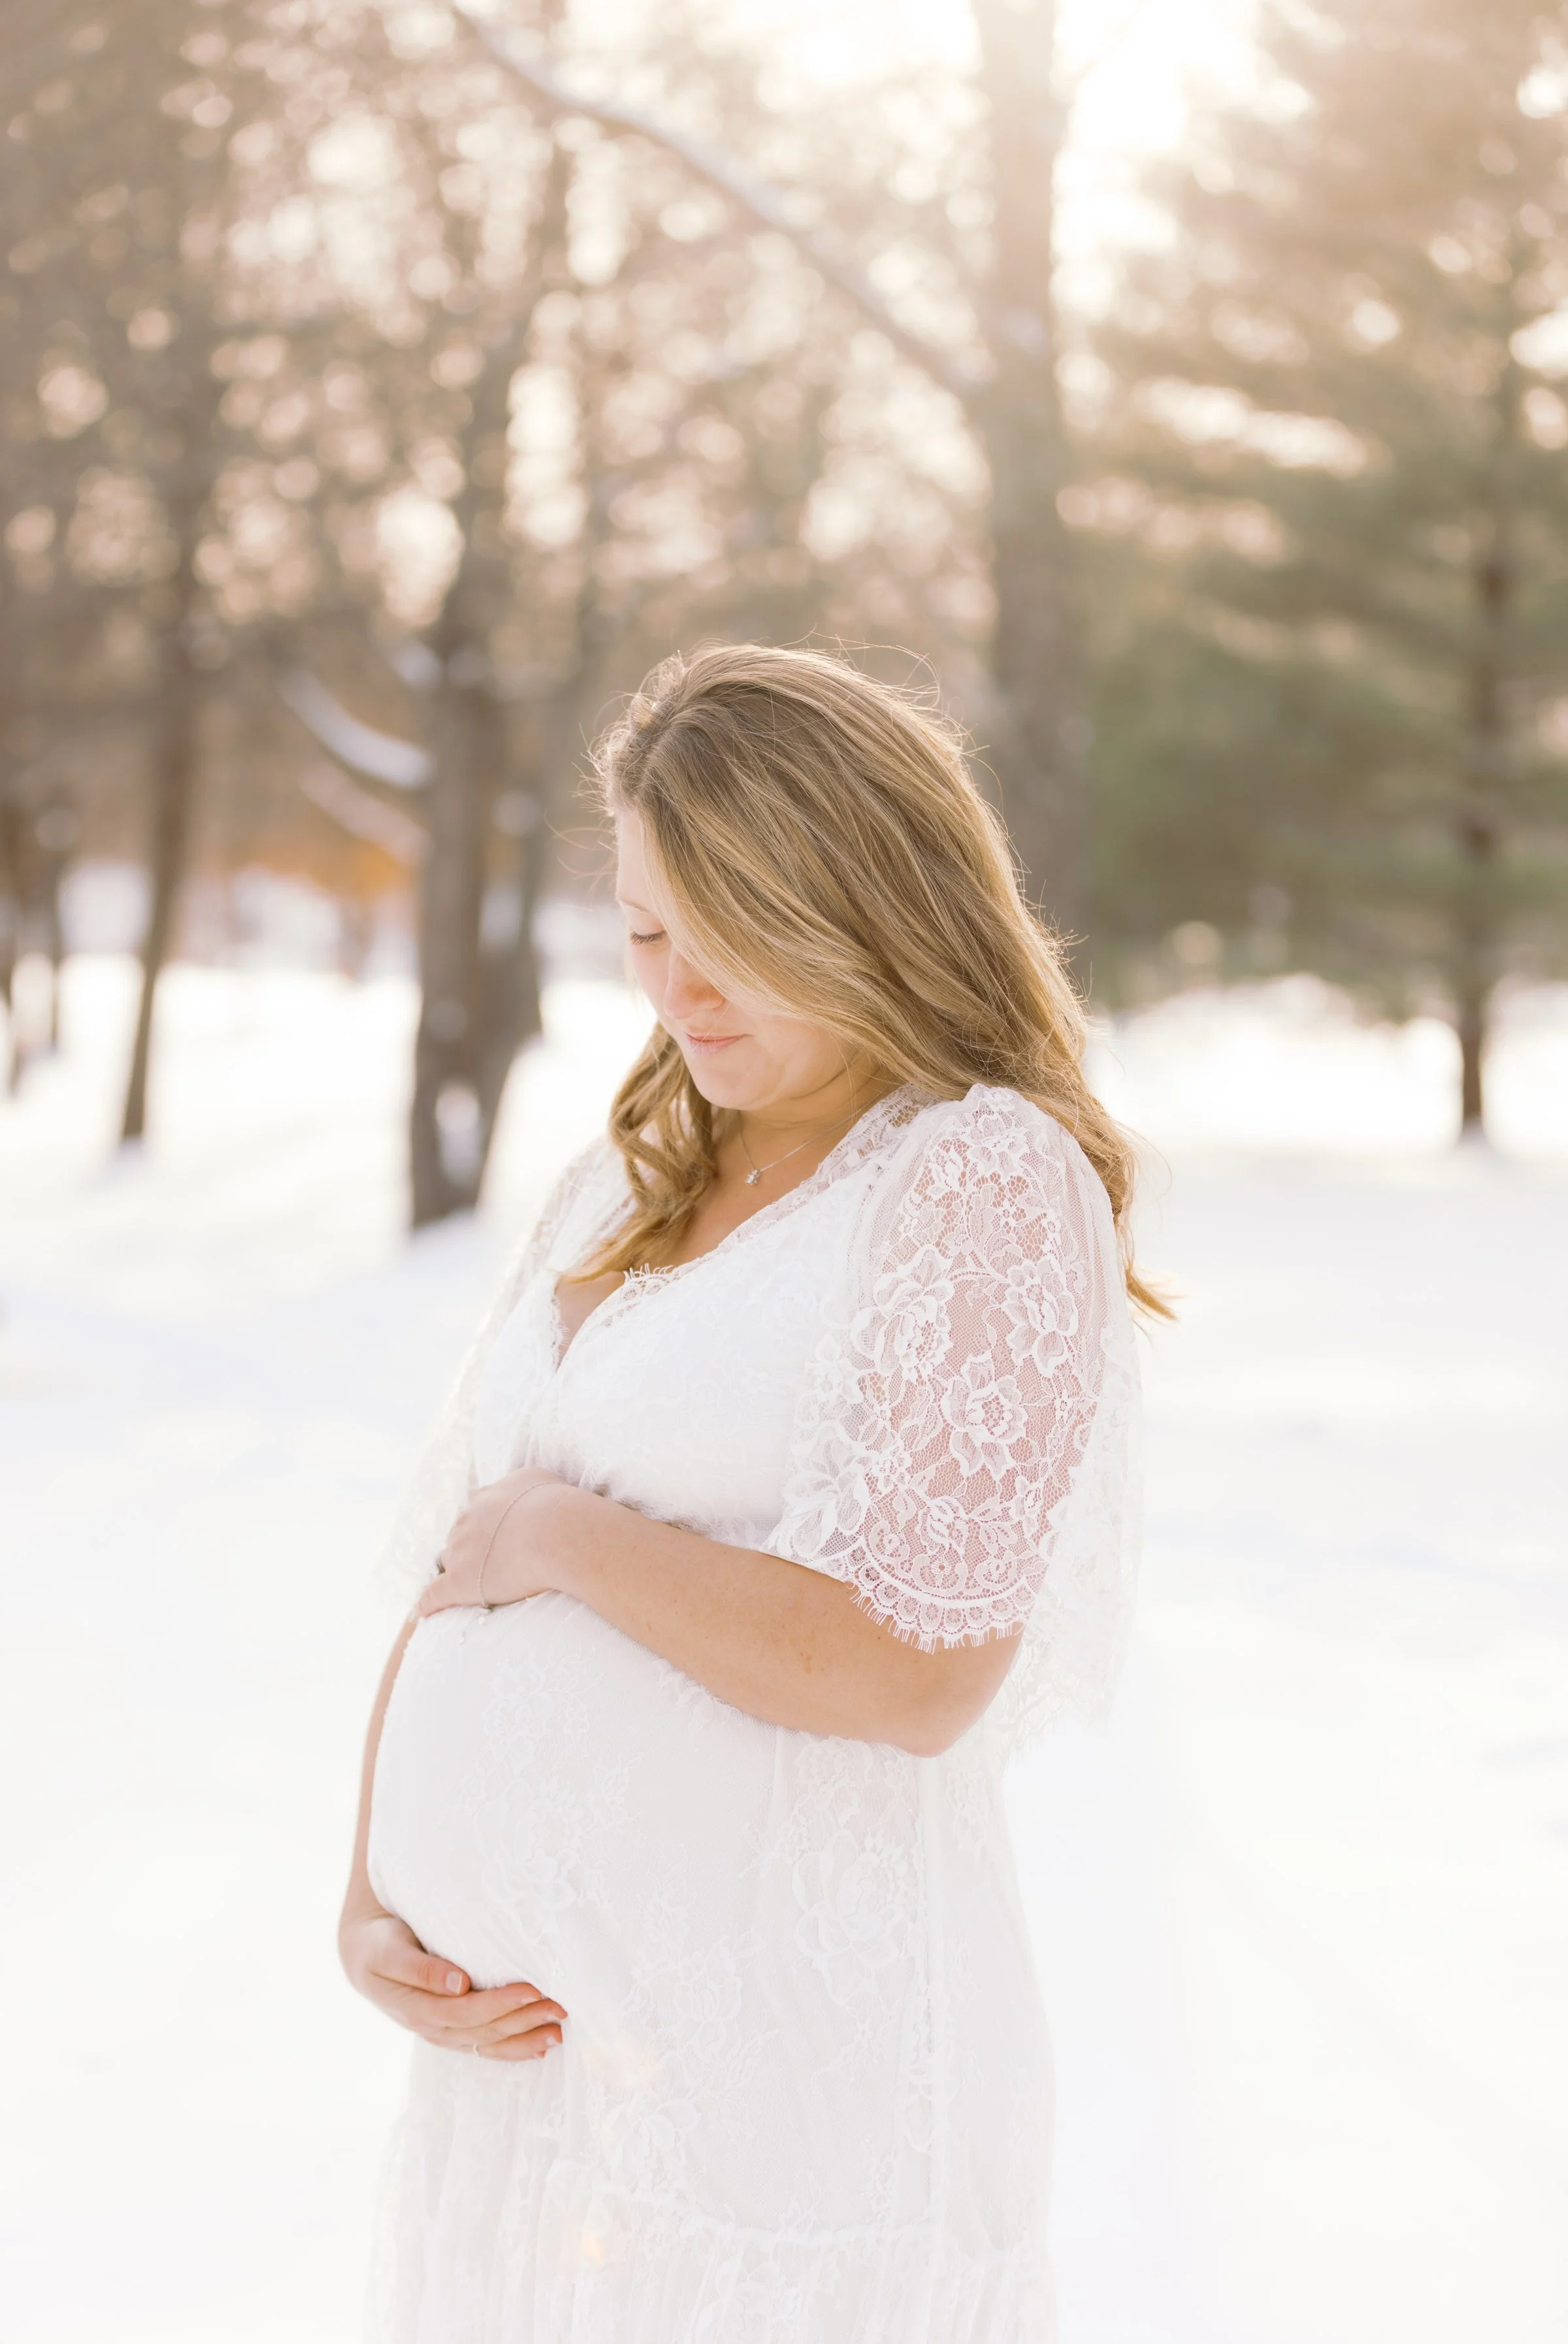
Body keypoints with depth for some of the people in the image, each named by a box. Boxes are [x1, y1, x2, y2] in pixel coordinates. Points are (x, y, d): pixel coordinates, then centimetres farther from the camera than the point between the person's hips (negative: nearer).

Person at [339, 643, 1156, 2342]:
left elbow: (911, 1668, -21)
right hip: (532, 2062, 7)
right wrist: (370, 1913, -2)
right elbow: (452, 1592, 13)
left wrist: (556, 1535, -10)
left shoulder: (986, 1181, -11)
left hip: (793, 2095, -7)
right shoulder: (624, 1192, 12)